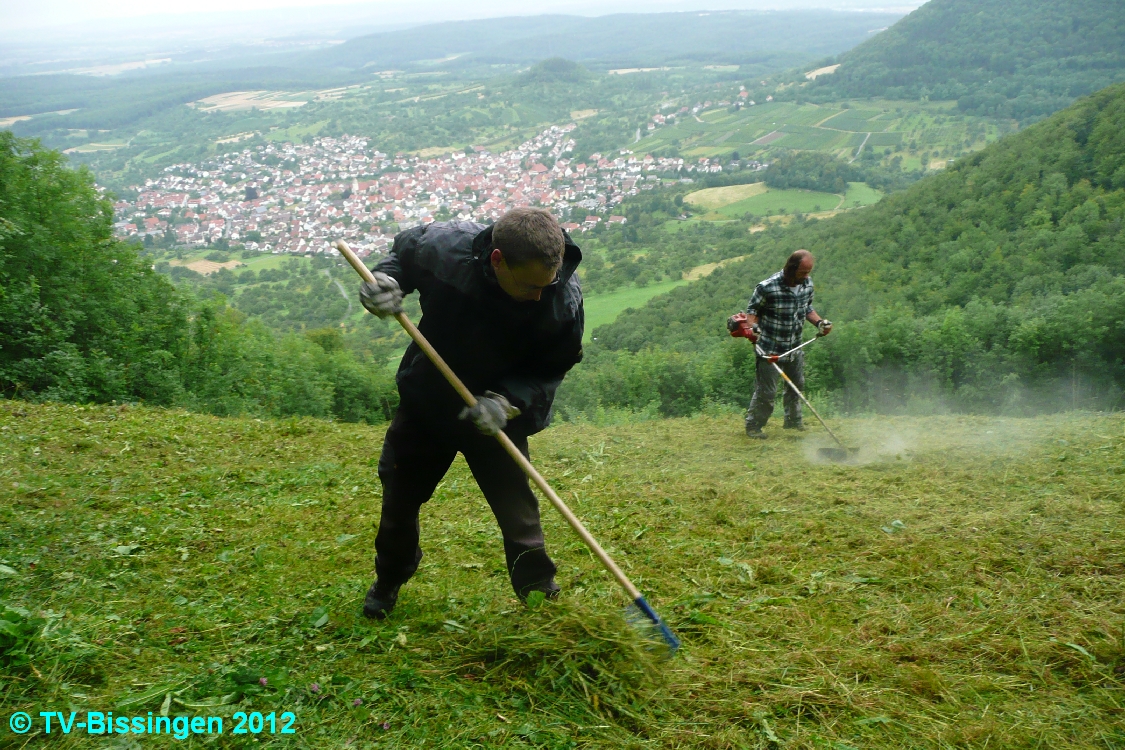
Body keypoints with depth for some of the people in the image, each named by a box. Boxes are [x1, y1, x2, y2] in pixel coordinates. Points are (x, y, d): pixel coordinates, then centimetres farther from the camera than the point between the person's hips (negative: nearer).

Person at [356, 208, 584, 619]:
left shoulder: (565, 300, -30)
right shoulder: (445, 246, -31)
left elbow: (550, 371, -15)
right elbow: (401, 252, -6)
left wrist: (508, 401, -32)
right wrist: (383, 281, -27)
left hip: (499, 415, -1)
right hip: (425, 400, 2)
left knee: (517, 511, -3)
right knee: (399, 493, 18)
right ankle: (388, 581, 47)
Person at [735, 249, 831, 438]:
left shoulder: (807, 284, -1)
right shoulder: (768, 287, -21)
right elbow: (752, 310, -9)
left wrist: (819, 322, -1)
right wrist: (753, 327, -26)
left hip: (795, 348, 7)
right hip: (770, 349, -7)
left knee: (797, 385, 21)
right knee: (766, 391, -3)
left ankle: (793, 421, 40)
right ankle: (753, 426, 14)